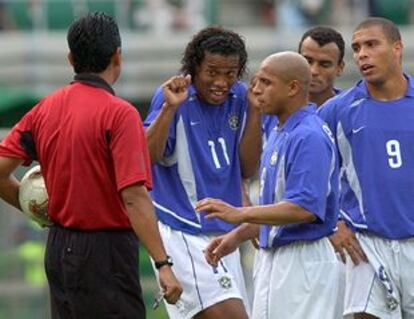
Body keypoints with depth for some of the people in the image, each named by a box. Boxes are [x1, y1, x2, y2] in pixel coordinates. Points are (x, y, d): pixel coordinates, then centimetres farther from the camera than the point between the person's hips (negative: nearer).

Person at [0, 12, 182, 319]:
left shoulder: (46, 109, 5)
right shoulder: (119, 113, -14)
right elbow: (133, 196, -21)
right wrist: (163, 265, -22)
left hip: (59, 248, 7)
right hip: (105, 252, -7)